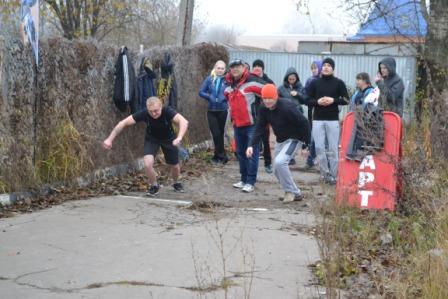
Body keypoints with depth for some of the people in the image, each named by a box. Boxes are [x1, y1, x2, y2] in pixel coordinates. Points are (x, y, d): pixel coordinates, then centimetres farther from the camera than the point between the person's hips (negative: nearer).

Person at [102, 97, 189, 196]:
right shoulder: (144, 113, -32)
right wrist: (110, 139, -36)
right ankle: (154, 186, 8)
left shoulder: (168, 111, -36)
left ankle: (175, 183, 46)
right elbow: (124, 123, -29)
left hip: (168, 139, 0)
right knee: (148, 164, -22)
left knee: (175, 166, 10)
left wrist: (179, 138, -69)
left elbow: (184, 121, -51)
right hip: (152, 139, 0)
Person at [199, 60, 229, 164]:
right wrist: (209, 97, -13)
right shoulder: (209, 79, 0)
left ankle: (218, 156, 20)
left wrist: (224, 97, -21)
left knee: (220, 133, 9)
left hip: (222, 111, -1)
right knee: (216, 133, -3)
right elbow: (201, 92, 2)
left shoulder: (227, 80, -5)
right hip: (211, 111, 1)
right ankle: (222, 156, 6)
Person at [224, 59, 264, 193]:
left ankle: (250, 182, -2)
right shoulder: (229, 85, 11)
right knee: (240, 153, 14)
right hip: (237, 124, 8)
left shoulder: (252, 81, -12)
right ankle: (244, 179, 24)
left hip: (251, 124, -8)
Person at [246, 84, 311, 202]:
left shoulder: (287, 107, -28)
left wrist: (306, 145, -20)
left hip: (293, 139, -8)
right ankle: (295, 194, 26)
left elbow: (304, 124, -23)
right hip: (280, 140, 8)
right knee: (277, 170, 10)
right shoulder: (264, 109, -7)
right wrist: (252, 145, -23)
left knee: (280, 161, -26)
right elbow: (259, 129, -9)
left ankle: (291, 191, -9)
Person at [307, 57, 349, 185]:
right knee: (319, 148, 1)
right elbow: (308, 100, 8)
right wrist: (317, 102, -12)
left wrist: (333, 100, -14)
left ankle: (333, 174, 7)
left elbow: (346, 100, 1)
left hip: (333, 120, -2)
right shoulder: (314, 83, 6)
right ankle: (325, 172, 14)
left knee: (333, 148, 0)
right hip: (317, 119, 2)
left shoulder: (339, 83, 1)